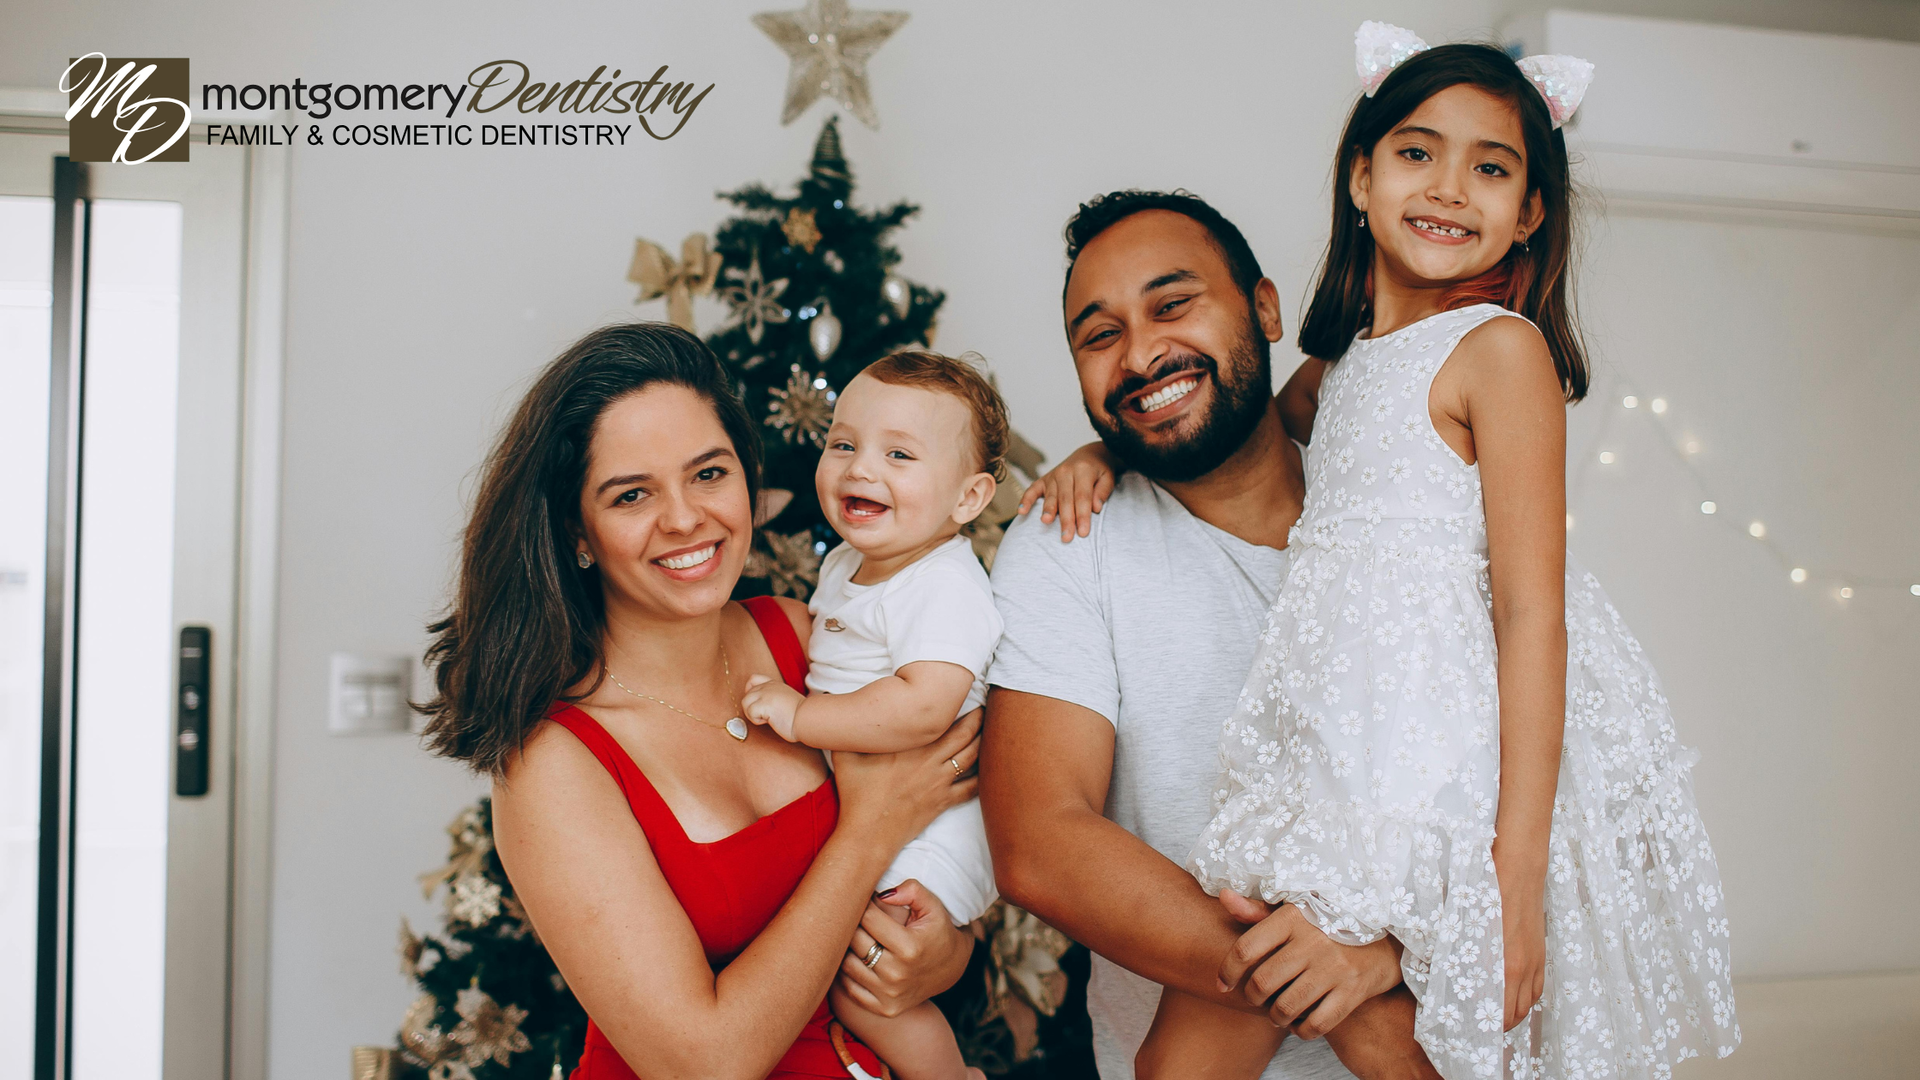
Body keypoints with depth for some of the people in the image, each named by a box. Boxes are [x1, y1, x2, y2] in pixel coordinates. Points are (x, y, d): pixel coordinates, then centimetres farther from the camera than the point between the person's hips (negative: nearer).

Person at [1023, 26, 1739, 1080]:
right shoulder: (1340, 360, 15)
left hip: (1455, 782, -6)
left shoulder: (1500, 348, -6)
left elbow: (1530, 607, -12)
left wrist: (1517, 865, -18)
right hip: (1337, 767, 7)